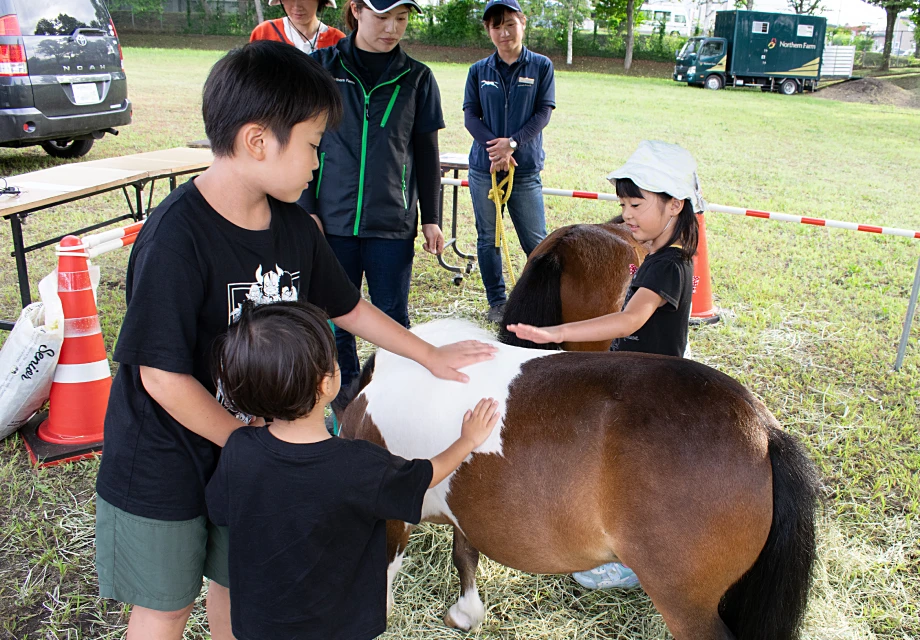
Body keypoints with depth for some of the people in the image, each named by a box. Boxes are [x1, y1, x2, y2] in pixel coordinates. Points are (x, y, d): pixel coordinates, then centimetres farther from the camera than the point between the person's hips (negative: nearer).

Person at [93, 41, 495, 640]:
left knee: (237, 581, 22)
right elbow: (162, 375, -25)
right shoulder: (176, 238, -29)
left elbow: (346, 306, 8)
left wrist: (431, 355, 13)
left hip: (249, 441, 6)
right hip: (162, 461, -5)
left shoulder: (295, 228, -7)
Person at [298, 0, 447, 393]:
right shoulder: (322, 67, 1)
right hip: (332, 220, 0)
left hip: (393, 224, 0)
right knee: (336, 317, 8)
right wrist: (306, 210, -2)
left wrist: (431, 219, 7)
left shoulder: (416, 78, 4)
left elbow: (426, 155, 9)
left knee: (393, 319, 7)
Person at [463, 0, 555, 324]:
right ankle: (497, 302, 21)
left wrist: (512, 143, -18)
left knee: (536, 240, 0)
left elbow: (543, 113, -4)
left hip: (526, 168, -2)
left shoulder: (541, 66, 2)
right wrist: (494, 147, -16)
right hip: (484, 168, 2)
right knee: (487, 238, 8)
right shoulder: (478, 71, 6)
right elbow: (470, 115, 1)